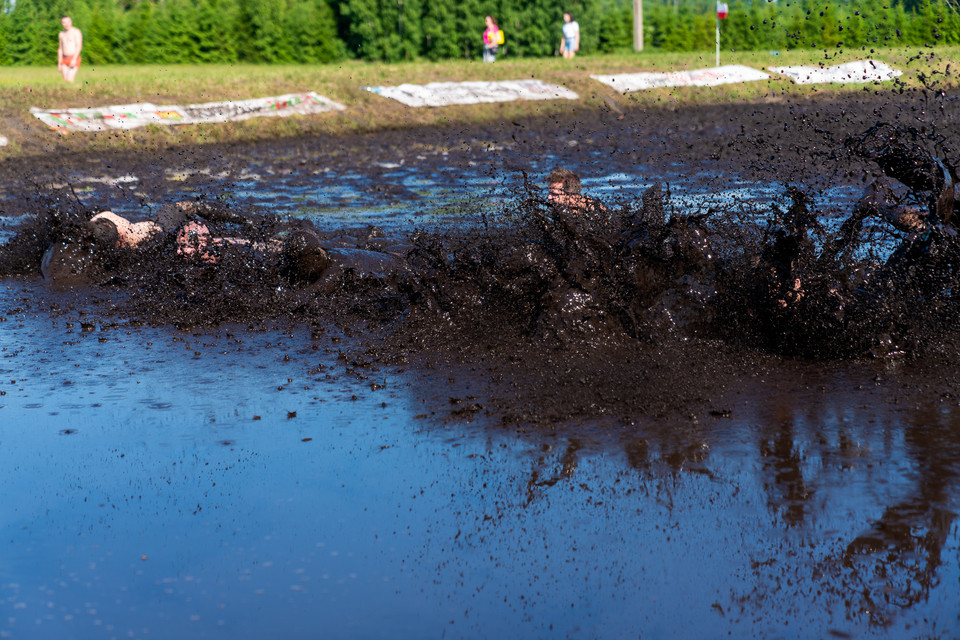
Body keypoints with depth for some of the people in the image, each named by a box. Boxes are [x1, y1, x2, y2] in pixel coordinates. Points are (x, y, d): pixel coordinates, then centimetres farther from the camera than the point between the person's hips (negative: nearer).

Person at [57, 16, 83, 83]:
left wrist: (74, 59, -25)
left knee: (70, 80, -20)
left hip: (74, 59, -6)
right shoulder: (62, 33, 15)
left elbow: (79, 46, -15)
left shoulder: (76, 32, -6)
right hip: (64, 60, 6)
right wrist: (59, 63, 15)